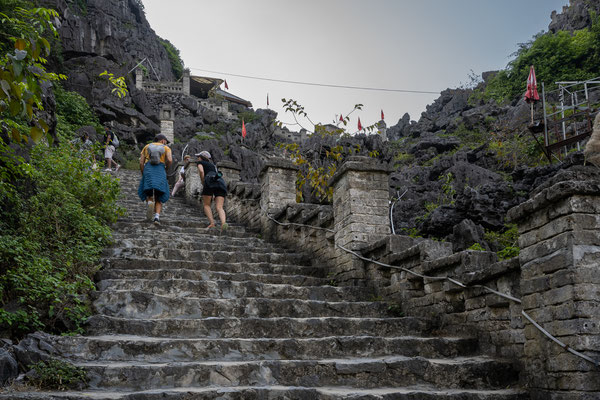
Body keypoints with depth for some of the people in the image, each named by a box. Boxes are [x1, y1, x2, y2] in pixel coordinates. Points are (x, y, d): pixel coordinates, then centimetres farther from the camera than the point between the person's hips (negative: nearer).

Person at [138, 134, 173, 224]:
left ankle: (150, 202, -22)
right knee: (158, 198, 8)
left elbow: (141, 162, 10)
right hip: (160, 172, -1)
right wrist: (166, 169, 12)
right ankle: (157, 217, -11)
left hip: (148, 170, 1)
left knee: (148, 194, 14)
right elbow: (170, 160, -6)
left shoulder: (146, 147, 20)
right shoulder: (166, 148, 14)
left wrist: (143, 175, 17)